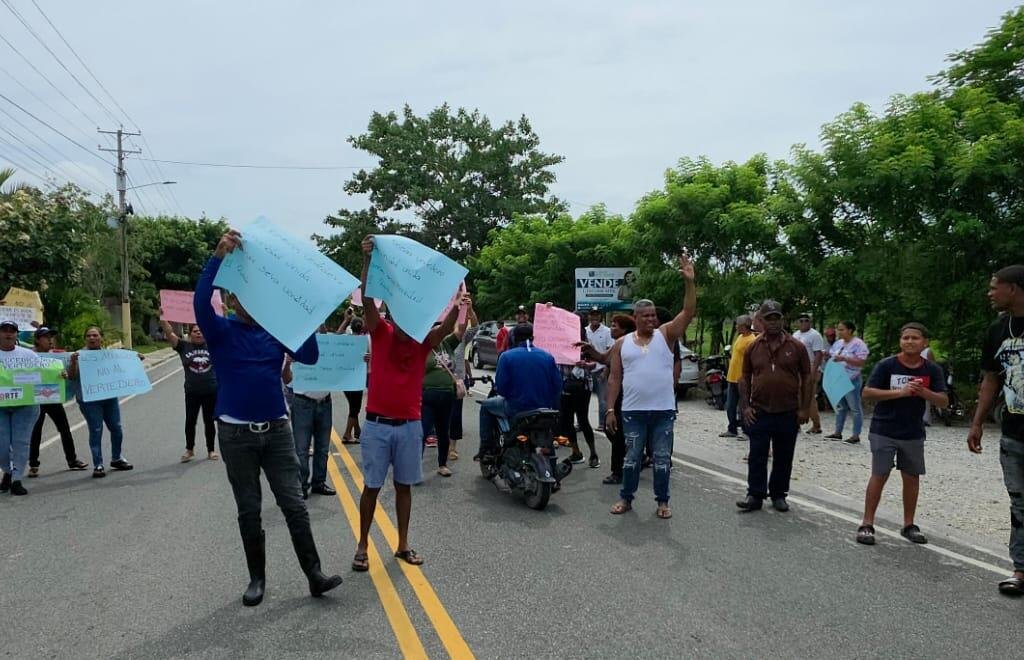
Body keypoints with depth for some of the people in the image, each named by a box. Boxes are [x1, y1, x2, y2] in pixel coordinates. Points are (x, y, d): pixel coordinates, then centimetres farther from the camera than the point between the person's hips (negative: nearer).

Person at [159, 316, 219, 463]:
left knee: (209, 421, 8)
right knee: (190, 421, 9)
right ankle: (189, 449, 26)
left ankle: (211, 450, 21)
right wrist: (162, 317, -18)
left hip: (211, 391, 0)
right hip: (192, 392, 0)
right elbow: (169, 333, -7)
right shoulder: (184, 347, 1)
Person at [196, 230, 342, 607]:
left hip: (277, 429, 2)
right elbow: (200, 302, -21)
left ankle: (314, 575, 6)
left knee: (294, 505, 1)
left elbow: (310, 357, -5)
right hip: (236, 432, -1)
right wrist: (219, 256, -30)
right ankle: (257, 578, 22)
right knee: (249, 510, 9)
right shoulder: (221, 331, -2)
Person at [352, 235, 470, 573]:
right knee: (372, 486, 5)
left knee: (404, 485, 11)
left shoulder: (423, 341, 1)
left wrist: (458, 307, -39)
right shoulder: (381, 332, -3)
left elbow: (445, 329, -19)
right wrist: (368, 260, -29)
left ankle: (403, 545, 23)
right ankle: (362, 546, 18)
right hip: (377, 424, -2)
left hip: (410, 425, 2)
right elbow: (367, 299, -17)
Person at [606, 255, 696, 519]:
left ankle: (662, 501, 21)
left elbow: (688, 312, -10)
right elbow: (614, 379, 5)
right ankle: (626, 498, 24)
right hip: (633, 411, 0)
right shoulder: (622, 343, 4)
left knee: (662, 458, 8)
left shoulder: (666, 334, 3)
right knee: (632, 457, 10)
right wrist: (610, 409, 0)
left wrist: (690, 282, -22)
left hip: (663, 410, 0)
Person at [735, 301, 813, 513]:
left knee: (783, 458, 9)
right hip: (759, 413, 1)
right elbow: (745, 378, 9)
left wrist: (804, 408, -4)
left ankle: (779, 495, 22)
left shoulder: (796, 346, 0)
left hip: (788, 413, 0)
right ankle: (755, 495, 11)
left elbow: (807, 378, 2)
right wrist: (745, 406, 0)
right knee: (757, 457, 3)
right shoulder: (753, 347, 4)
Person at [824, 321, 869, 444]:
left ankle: (856, 435, 5)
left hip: (851, 380, -8)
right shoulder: (838, 343, 11)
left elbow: (861, 362, -19)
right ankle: (838, 432, 20)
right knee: (840, 407, 14)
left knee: (855, 408, 1)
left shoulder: (858, 344, -12)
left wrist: (844, 358, -26)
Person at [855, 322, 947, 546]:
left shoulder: (932, 370, 0)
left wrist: (924, 392, -21)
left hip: (914, 434, 4)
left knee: (912, 477, 11)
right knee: (879, 476, -2)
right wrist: (900, 392, -23)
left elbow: (943, 401, -1)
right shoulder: (886, 365, -9)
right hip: (884, 431, -3)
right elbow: (867, 393, -14)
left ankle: (909, 525, 25)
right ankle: (867, 525, 5)